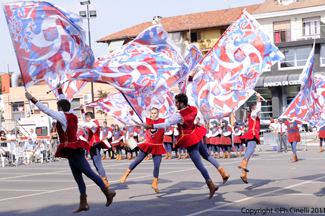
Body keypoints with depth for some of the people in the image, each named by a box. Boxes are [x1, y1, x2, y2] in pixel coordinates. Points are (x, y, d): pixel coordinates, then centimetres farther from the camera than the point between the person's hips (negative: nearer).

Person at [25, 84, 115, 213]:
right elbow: (64, 102, 29)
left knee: (89, 172, -9)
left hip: (72, 150, -9)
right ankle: (83, 203, 10)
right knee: (78, 178, 8)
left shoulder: (63, 116, -10)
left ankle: (108, 192, -8)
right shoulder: (71, 114, 11)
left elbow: (46, 110, -13)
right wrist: (60, 90, 40)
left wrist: (33, 99, -11)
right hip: (73, 150, 9)